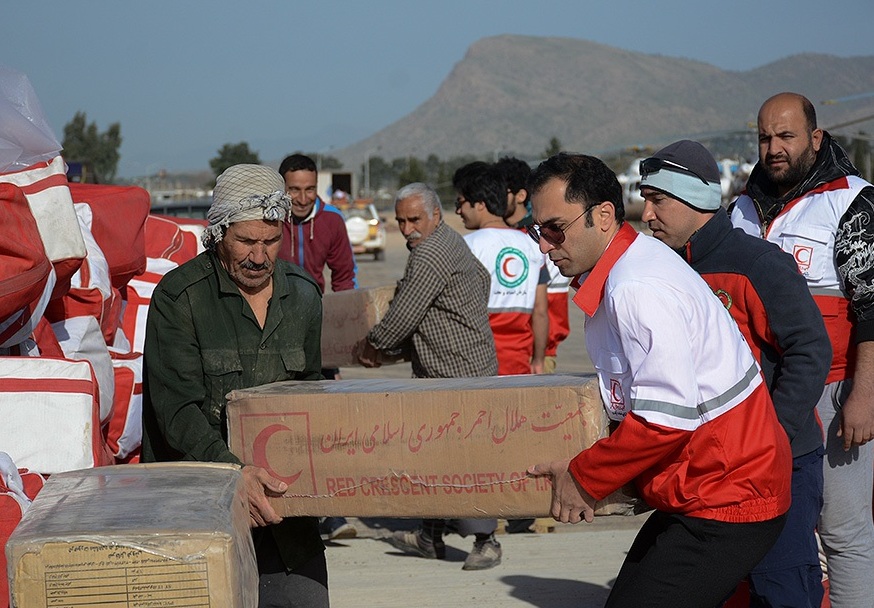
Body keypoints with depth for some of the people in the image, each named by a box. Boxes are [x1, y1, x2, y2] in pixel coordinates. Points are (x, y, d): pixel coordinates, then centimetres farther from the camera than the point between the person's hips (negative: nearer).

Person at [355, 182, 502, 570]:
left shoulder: (430, 255, -18)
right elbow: (483, 279, 32)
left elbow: (402, 316, -18)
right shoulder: (450, 241, 16)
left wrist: (372, 345, -1)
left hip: (460, 371, -11)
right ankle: (431, 537, 19)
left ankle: (485, 540, -4)